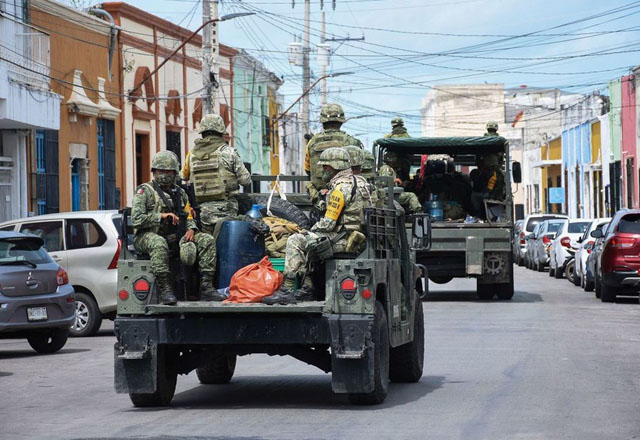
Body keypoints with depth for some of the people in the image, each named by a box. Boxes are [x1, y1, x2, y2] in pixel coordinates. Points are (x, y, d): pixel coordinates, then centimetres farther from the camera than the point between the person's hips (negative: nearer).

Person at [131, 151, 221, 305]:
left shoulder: (179, 193, 18)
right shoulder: (145, 191, 0)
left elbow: (189, 217, 20)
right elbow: (135, 220, -11)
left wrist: (191, 229, -4)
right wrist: (161, 216, -17)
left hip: (174, 238, 6)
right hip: (147, 236, -6)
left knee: (207, 240, -11)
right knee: (158, 243, -42)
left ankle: (206, 287, -19)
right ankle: (165, 290, -43)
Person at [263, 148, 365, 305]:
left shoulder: (341, 187, -16)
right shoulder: (351, 182, 18)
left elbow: (328, 223, -18)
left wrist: (311, 230, 0)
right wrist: (311, 231, 17)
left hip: (343, 239, -11)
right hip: (351, 236, 11)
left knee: (295, 241, -13)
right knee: (307, 241, 25)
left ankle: (287, 291, -16)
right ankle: (308, 288, 16)